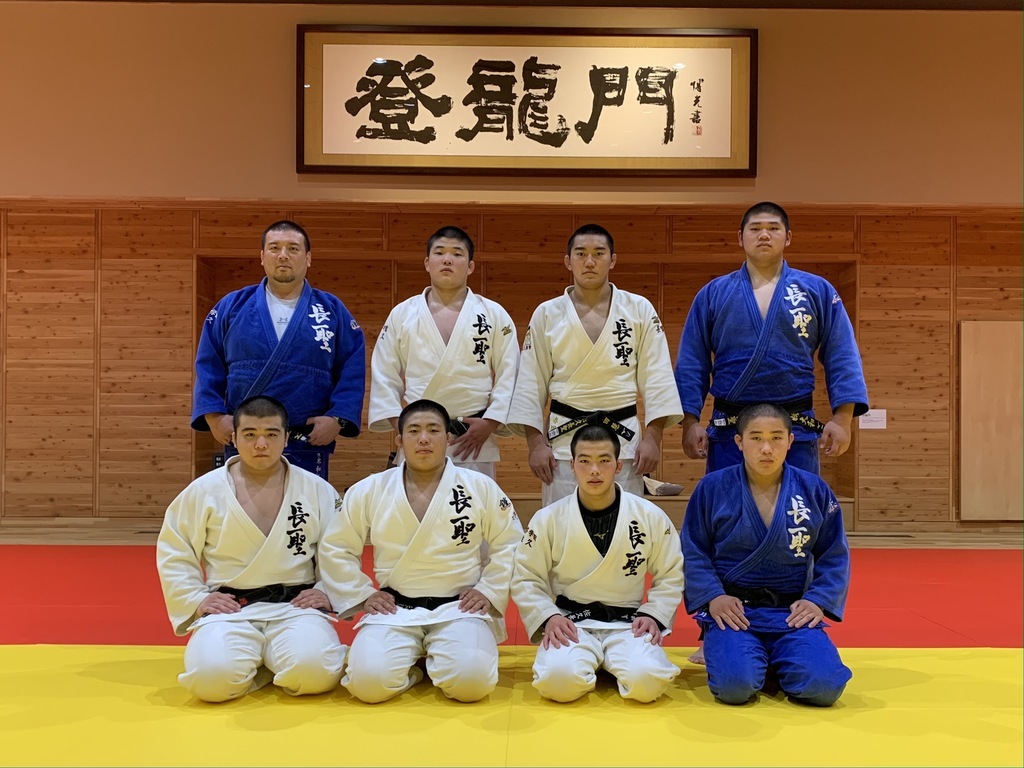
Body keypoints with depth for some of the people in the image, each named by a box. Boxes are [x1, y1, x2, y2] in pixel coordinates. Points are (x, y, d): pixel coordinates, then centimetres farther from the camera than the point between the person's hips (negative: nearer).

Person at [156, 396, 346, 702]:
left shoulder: (317, 490, 3)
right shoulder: (204, 491, 2)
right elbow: (173, 553, 7)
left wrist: (326, 591, -6)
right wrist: (196, 600, -5)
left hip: (295, 607, 0)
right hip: (230, 608, 0)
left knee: (313, 670, -30)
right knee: (212, 677, -29)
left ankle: (276, 660, 6)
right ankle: (261, 663, 5)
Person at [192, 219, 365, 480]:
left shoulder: (333, 311, 6)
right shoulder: (231, 307, 7)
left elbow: (353, 370, 2)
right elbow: (208, 367, 7)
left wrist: (337, 419, -10)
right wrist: (214, 416, -5)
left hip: (308, 447, 0)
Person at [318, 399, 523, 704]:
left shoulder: (481, 487, -2)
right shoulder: (369, 491, 0)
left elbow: (510, 545, 6)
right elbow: (335, 548, 8)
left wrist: (489, 592, -3)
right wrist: (363, 595, 1)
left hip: (460, 608, 0)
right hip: (395, 610, 1)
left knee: (471, 681, -27)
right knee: (368, 682, -24)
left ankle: (436, 661, 10)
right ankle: (416, 665, 10)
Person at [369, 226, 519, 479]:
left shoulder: (495, 315, 4)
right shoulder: (402, 314, 7)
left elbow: (509, 377, 2)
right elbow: (384, 376, 7)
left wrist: (490, 423, -8)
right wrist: (399, 425, -3)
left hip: (474, 440, -1)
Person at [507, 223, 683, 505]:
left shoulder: (639, 309, 3)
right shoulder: (547, 314, 3)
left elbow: (656, 377, 1)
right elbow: (531, 384, 3)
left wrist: (653, 437, -5)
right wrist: (536, 443, -2)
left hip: (624, 438, 0)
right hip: (564, 438, 0)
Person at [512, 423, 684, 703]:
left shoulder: (651, 517, 0)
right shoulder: (547, 519, -2)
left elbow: (671, 576, 9)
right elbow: (526, 579, 4)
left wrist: (654, 615, -6)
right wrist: (547, 617, -12)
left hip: (628, 624, 1)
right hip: (571, 624, 0)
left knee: (647, 679, -29)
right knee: (558, 679, -31)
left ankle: (614, 662, 7)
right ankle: (590, 661, 6)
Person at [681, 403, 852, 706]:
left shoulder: (815, 490, 4)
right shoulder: (712, 488, -1)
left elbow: (834, 557, 9)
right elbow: (692, 552, 2)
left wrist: (818, 601, -5)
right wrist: (712, 596, -12)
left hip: (793, 613, 2)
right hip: (731, 610, -2)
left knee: (823, 685, -22)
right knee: (735, 684, -28)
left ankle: (779, 660, 12)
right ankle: (734, 651, 9)